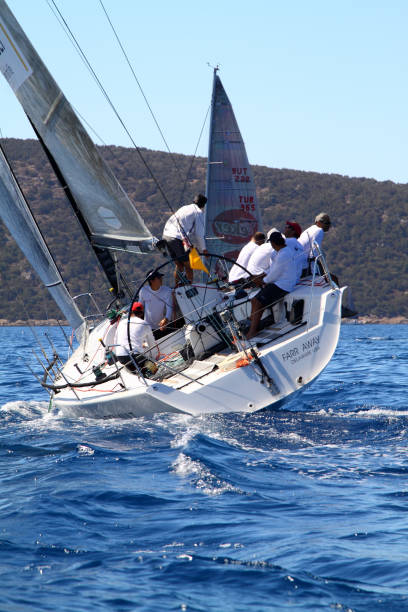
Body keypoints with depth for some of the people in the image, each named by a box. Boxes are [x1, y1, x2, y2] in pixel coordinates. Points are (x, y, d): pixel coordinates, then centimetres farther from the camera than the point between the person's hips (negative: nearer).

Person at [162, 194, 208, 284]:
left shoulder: (185, 208, 26)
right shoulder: (199, 212, 1)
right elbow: (199, 233, -3)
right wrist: (203, 249, 7)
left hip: (166, 236, 8)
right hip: (177, 239, -8)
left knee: (179, 265, 19)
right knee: (188, 266, 1)